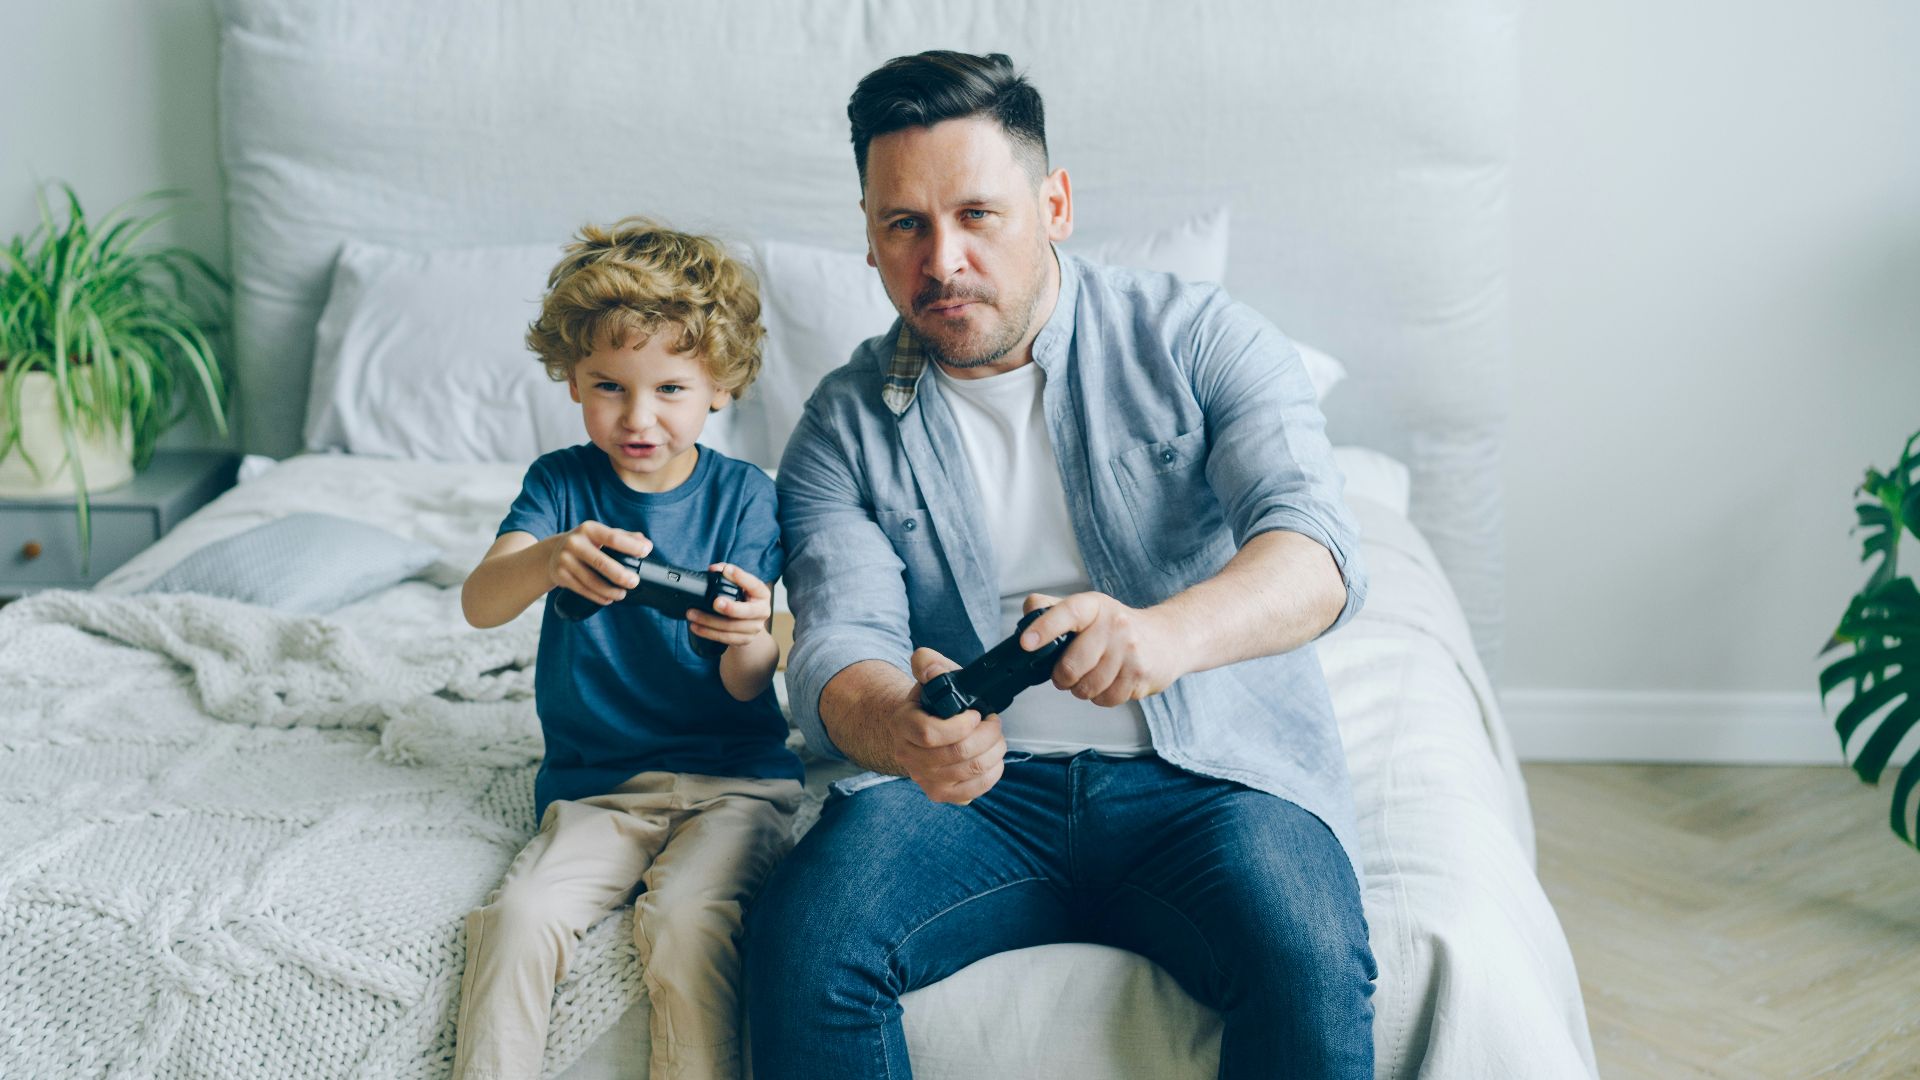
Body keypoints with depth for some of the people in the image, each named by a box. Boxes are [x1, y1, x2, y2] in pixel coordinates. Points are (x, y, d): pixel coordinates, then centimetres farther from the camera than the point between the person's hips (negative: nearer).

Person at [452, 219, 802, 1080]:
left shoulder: (743, 496, -1)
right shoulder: (561, 483, 3)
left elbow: (746, 688, -7)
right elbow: (480, 604, -15)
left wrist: (749, 635, -32)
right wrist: (549, 560, -38)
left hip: (730, 779, -2)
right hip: (593, 787, 2)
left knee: (687, 919, -30)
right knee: (521, 914, -24)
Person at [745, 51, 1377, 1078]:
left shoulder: (1199, 340, 1)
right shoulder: (846, 427, 7)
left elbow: (1315, 547, -15)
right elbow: (837, 645, -6)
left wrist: (1164, 633, -38)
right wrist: (897, 730, -33)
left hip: (1207, 772, -1)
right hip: (978, 778, 2)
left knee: (1308, 970, -32)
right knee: (800, 938, -27)